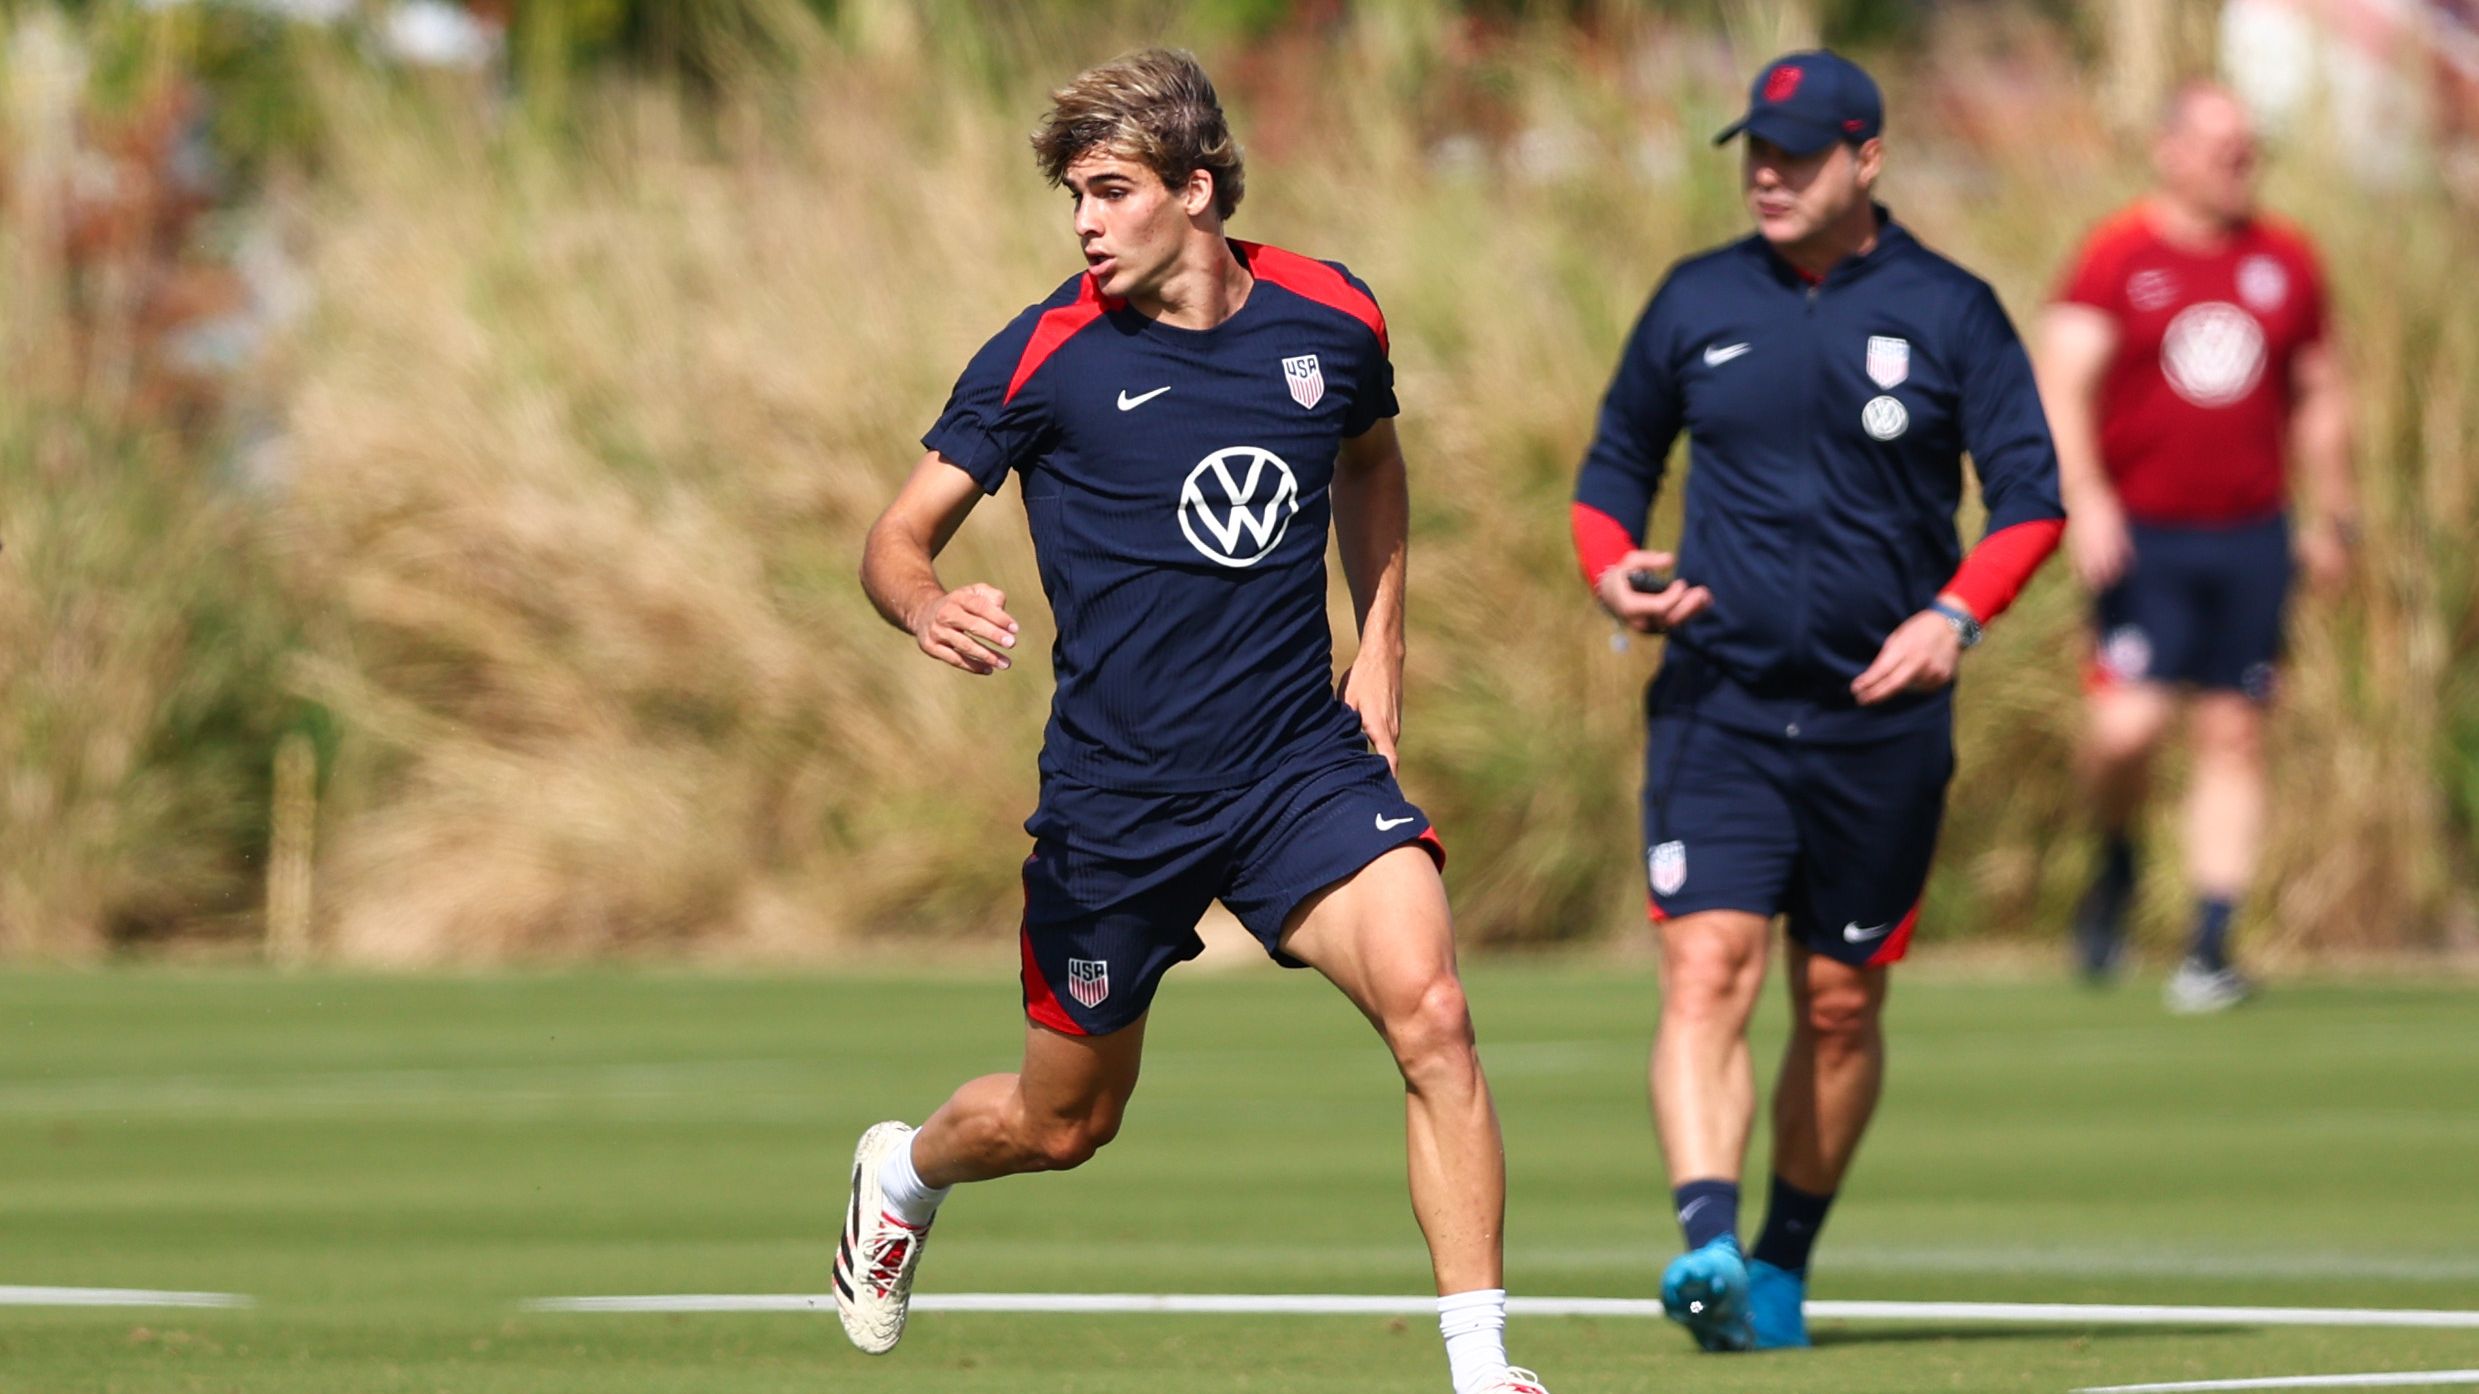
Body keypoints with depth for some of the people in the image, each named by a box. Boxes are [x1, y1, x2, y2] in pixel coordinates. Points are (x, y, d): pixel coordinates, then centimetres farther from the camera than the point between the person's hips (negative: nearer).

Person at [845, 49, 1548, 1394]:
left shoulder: (1331, 319, 1)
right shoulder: (1046, 355, -8)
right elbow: (899, 536, -4)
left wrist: (1380, 645, 13)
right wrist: (929, 607, -27)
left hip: (1304, 766, 1)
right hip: (1115, 794, -1)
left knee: (1429, 1012, -22)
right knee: (1064, 1121, 12)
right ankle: (902, 1170, 48)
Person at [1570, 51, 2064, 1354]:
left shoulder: (1947, 311, 0)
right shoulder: (1696, 302, 6)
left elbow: (2030, 494, 0)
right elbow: (1616, 460, 18)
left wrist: (1956, 614, -17)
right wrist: (1613, 570, -3)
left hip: (1881, 717, 0)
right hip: (1717, 701, 0)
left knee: (1839, 1003, 7)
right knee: (1707, 969, -17)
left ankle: (1784, 1262, 24)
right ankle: (1707, 1244, -29)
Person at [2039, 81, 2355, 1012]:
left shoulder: (2285, 262, 10)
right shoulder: (2116, 259, -3)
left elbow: (2319, 398, 20)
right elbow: (2063, 385, -10)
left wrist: (2334, 518, 19)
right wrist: (2084, 497, -23)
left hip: (2251, 540, 4)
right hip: (2143, 535, -4)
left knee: (2234, 736, 1)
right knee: (2128, 725, -16)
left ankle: (2211, 945, 5)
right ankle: (2114, 866, 16)